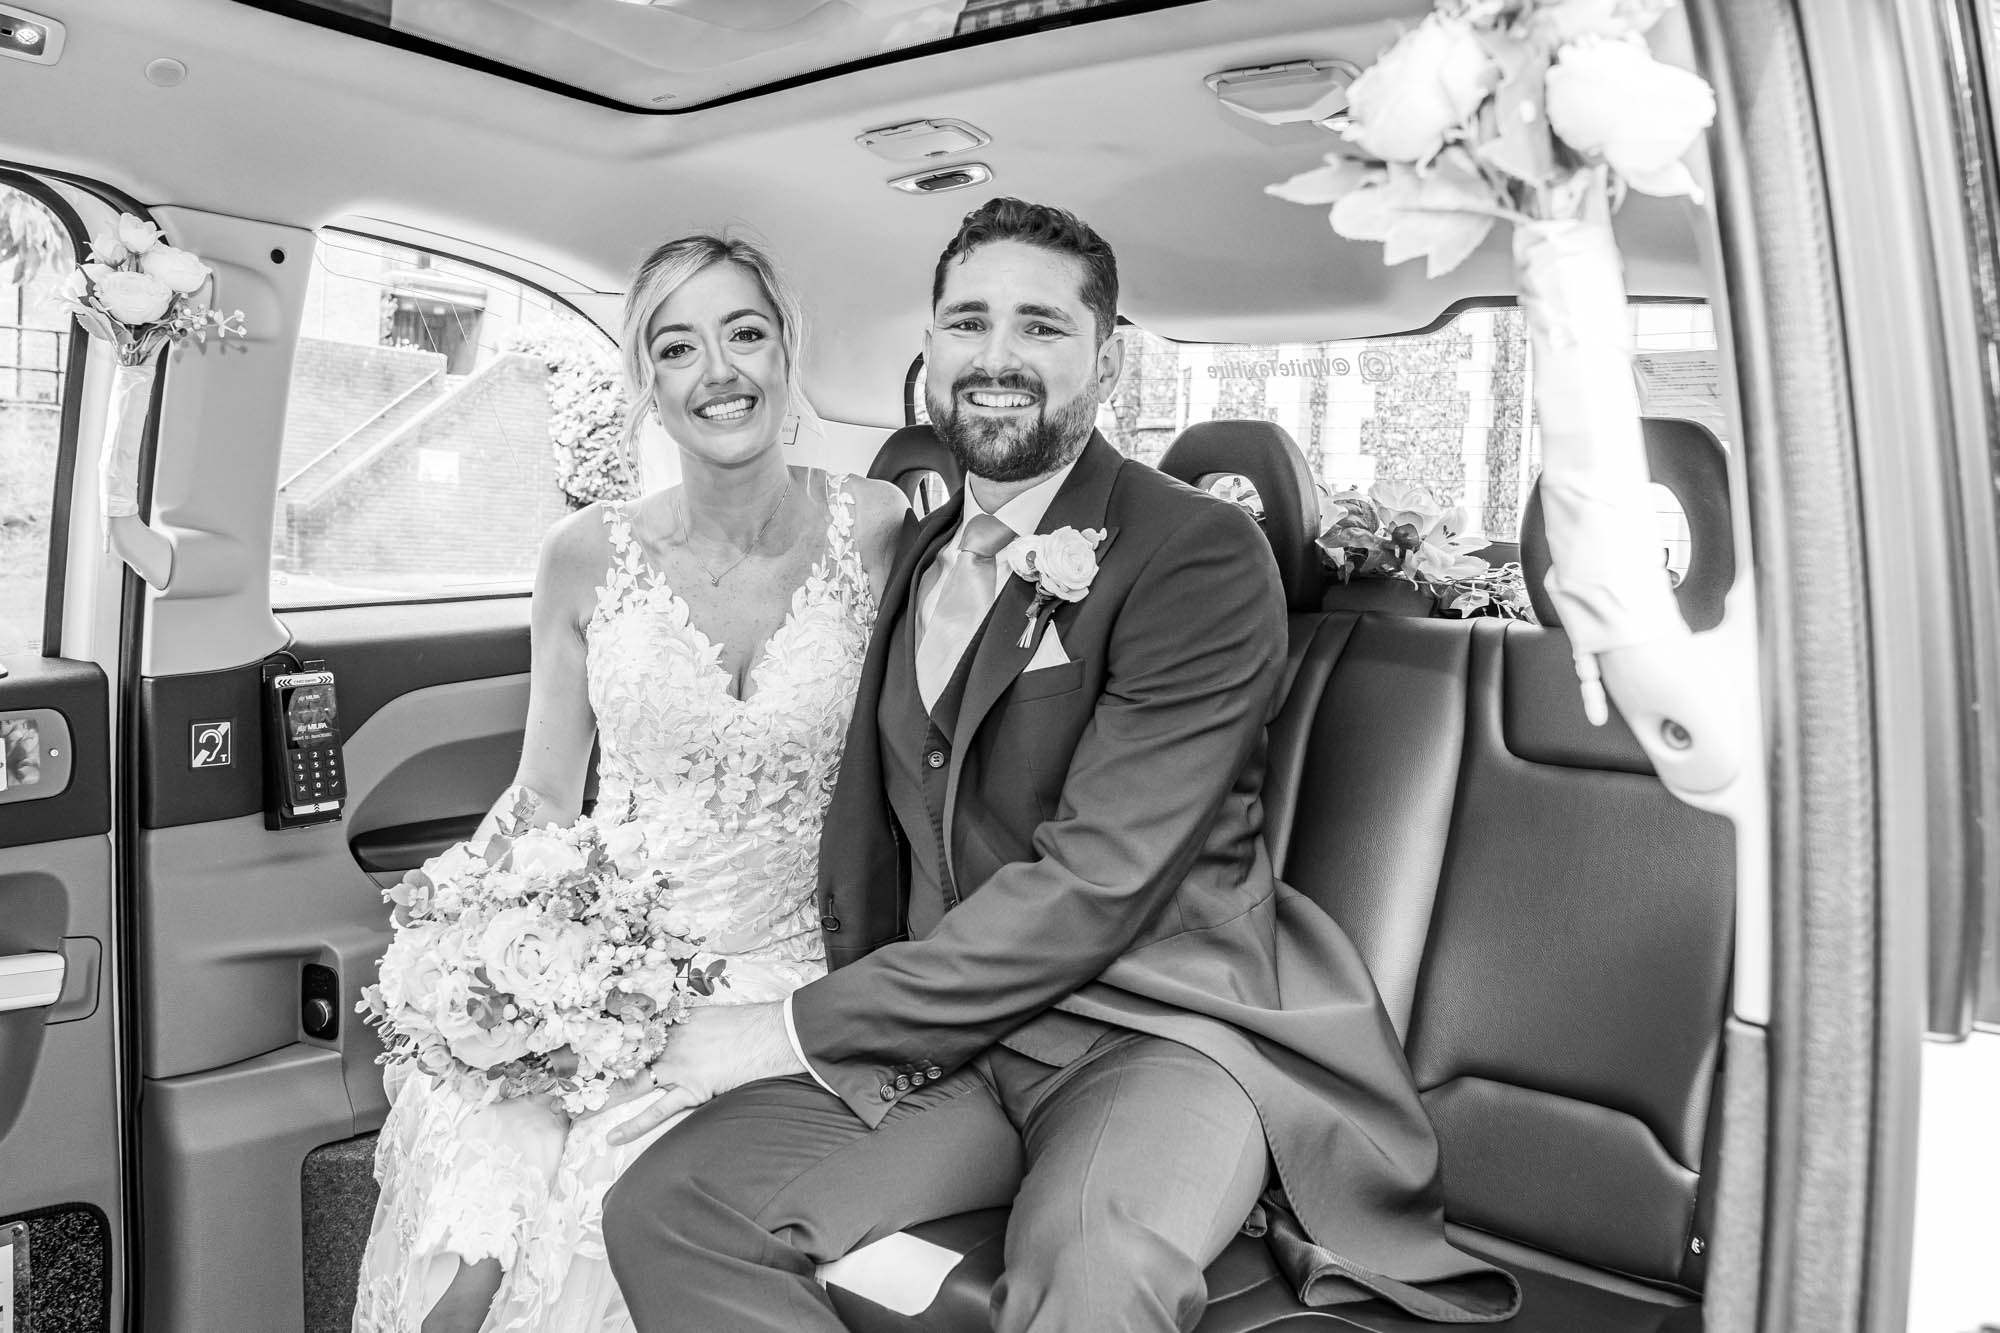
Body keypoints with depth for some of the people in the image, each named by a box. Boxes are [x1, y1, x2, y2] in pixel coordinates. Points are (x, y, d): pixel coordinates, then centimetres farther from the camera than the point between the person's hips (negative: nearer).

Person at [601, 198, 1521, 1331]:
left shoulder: (1204, 554, -11)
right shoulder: (916, 556, 13)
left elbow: (1094, 882, -18)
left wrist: (803, 1028, -14)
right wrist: (856, 1018, -4)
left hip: (1153, 1021, -6)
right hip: (938, 1030, 7)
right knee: (666, 1207, -13)